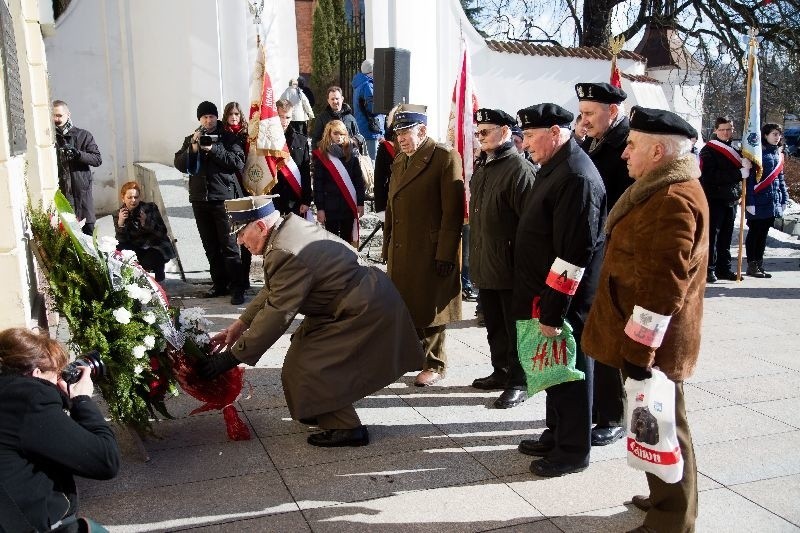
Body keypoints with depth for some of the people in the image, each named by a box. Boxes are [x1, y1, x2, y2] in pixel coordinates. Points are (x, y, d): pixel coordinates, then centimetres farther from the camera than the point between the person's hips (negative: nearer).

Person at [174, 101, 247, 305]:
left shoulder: (229, 138, 1)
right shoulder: (190, 139, 14)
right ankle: (220, 284, 18)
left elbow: (239, 164, -11)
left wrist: (213, 149, -16)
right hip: (200, 198, 5)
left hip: (224, 198, -5)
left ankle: (237, 288, -4)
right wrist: (193, 148, -10)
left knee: (229, 246, -7)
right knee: (210, 246, 10)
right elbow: (179, 164, 5)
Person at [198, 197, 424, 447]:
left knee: (305, 368, -5)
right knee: (305, 346, 19)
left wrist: (232, 358, -16)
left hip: (366, 312, -11)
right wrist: (240, 324, 12)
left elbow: (276, 314, -24)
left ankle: (346, 428, 8)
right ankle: (327, 410, 33)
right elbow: (273, 291, 13)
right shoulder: (291, 224, 5)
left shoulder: (286, 256, -26)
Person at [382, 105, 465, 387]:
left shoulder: (445, 158, -9)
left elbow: (453, 211, -14)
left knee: (429, 308, 4)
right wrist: (387, 247, 14)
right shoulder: (399, 161, 16)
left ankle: (434, 364, 20)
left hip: (430, 253, -7)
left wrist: (445, 255, -18)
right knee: (404, 306, 11)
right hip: (400, 252, 7)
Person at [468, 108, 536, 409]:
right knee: (494, 325, 19)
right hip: (485, 265, 8)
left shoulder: (519, 169, -15)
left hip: (510, 267, -8)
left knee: (514, 327, 4)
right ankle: (501, 372, 33)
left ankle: (519, 382, 17)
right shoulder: (481, 167, 13)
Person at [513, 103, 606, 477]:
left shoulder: (577, 177, -21)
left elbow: (574, 252, -25)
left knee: (569, 373, 4)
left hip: (565, 301, -10)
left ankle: (572, 451, 19)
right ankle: (556, 435, 35)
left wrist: (553, 310, -22)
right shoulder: (555, 168, 12)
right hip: (547, 295, 10)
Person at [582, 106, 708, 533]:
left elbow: (664, 282, -26)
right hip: (643, 340, 10)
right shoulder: (662, 188, 13)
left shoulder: (674, 199, -21)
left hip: (651, 343, -10)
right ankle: (665, 498, 38)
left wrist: (639, 347, -23)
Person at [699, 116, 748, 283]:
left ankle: (724, 268, 19)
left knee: (726, 236, 11)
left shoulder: (734, 149, 15)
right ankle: (709, 269, 0)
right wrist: (739, 173, -19)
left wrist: (746, 164, -9)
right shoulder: (708, 150, -6)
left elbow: (744, 171, 15)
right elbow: (710, 176, -18)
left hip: (731, 199, 6)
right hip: (714, 199, -6)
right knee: (712, 234, -4)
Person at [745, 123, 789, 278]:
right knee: (754, 233, 1)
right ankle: (752, 265, 8)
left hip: (773, 202, 7)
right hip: (758, 201, -7)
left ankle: (759, 264, 18)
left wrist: (784, 198, 14)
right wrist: (749, 201, -19)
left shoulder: (778, 155, 14)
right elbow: (749, 178, -14)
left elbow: (780, 178, 20)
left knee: (763, 234, 12)